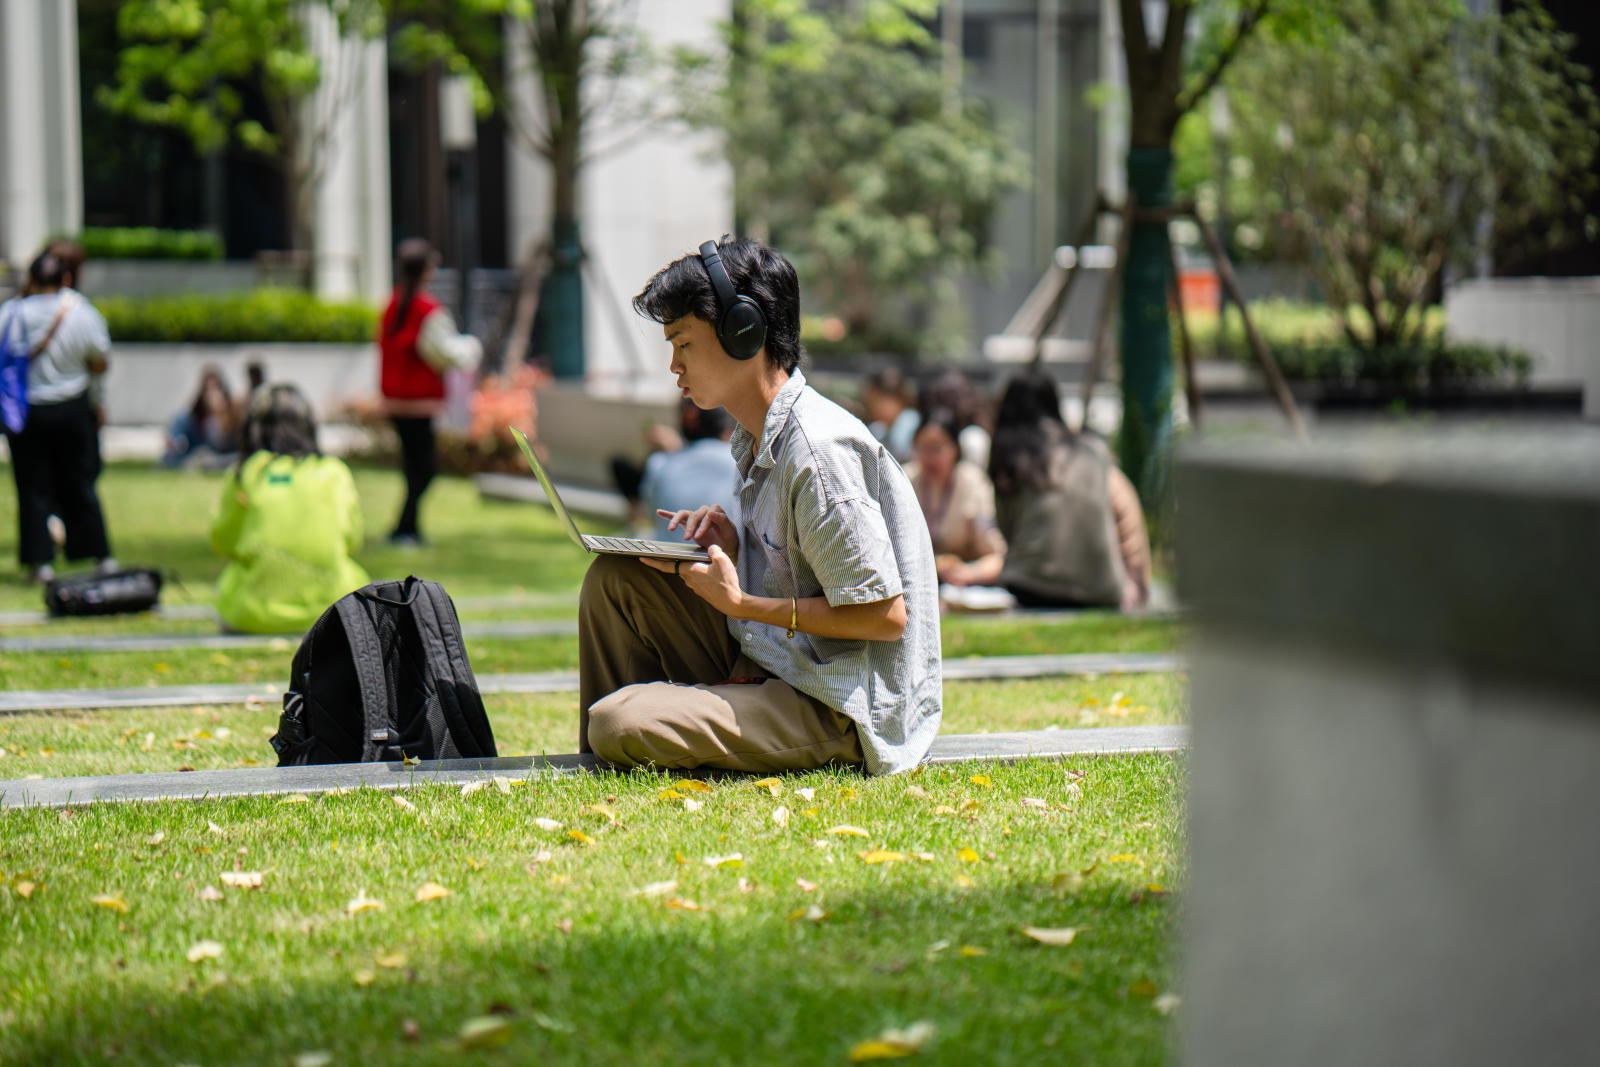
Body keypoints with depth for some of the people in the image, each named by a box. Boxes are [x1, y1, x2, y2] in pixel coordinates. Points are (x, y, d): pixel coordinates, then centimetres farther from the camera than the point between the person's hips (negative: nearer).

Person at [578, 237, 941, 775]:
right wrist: (731, 546, -1)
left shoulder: (819, 451, -21)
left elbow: (885, 615, -22)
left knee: (619, 725, -25)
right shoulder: (757, 439, 10)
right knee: (615, 577, 6)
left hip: (840, 711, -10)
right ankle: (604, 775, 16)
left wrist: (741, 602, -18)